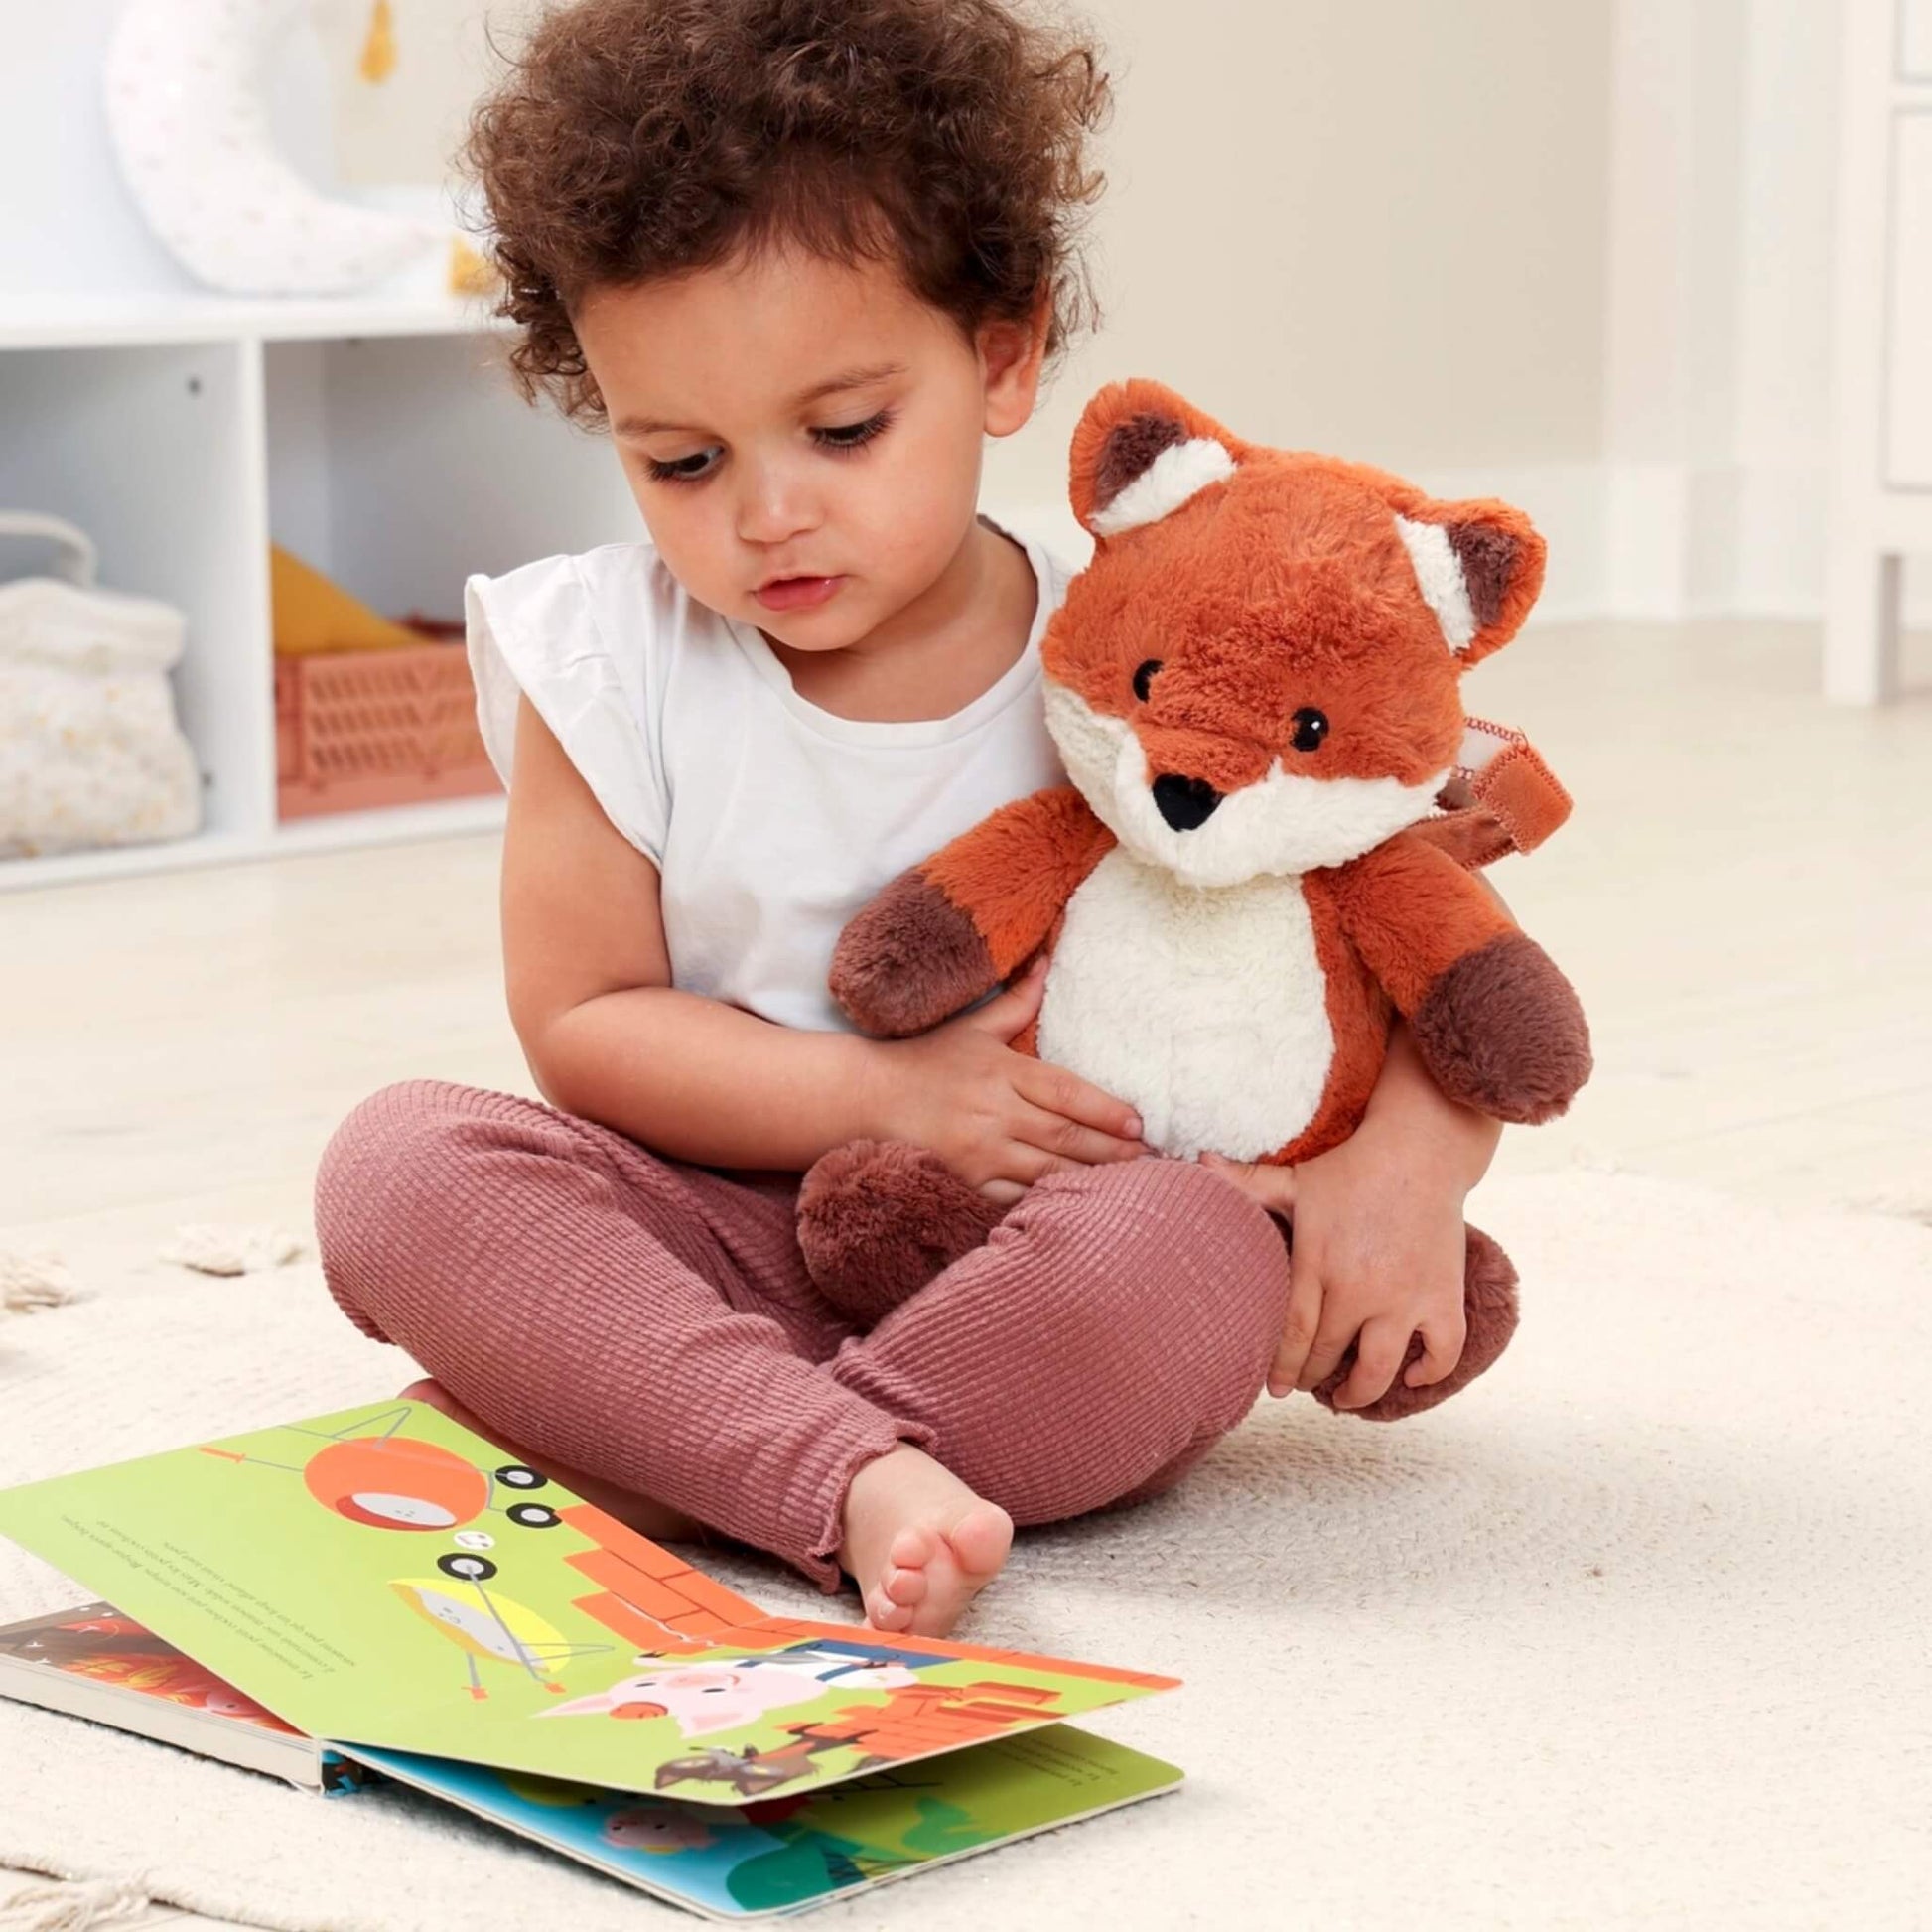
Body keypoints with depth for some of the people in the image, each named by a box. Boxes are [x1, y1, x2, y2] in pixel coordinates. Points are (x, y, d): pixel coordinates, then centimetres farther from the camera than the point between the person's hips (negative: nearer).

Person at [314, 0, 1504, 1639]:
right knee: (402, 1164, -24)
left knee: (1201, 1257, -33)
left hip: (1034, 1260, -1)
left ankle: (609, 1463, -27)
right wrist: (888, 1096, -15)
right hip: (718, 1236, 1)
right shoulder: (610, 667, -3)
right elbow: (580, 1023, -2)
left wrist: (1411, 1160, -21)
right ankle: (856, 1477, -40)